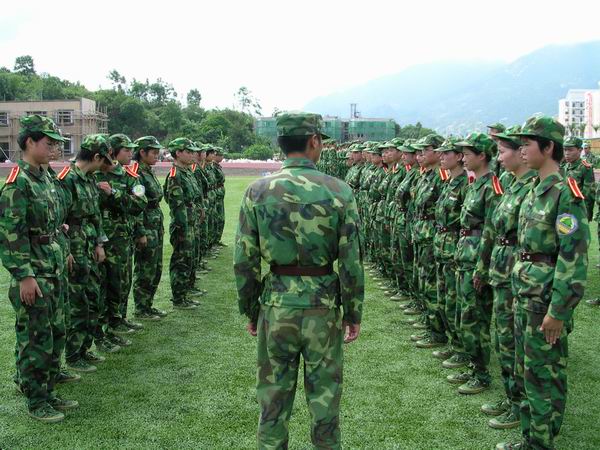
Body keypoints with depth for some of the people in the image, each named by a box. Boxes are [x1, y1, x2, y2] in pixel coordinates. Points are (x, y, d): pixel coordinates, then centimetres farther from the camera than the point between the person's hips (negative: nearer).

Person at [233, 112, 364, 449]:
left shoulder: (258, 191, -4)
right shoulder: (338, 191, -8)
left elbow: (244, 261, -2)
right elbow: (351, 261, -7)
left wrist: (250, 310, 10)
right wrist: (353, 313, 3)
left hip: (277, 304, 1)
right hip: (323, 306, -1)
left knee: (274, 395, 14)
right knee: (325, 395, 13)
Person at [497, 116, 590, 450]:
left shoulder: (565, 194, -17)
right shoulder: (536, 191, 11)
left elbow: (574, 257, -20)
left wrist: (557, 311, -20)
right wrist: (521, 292, 18)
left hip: (548, 297, -9)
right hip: (525, 294, 9)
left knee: (545, 373, 2)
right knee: (526, 370, 17)